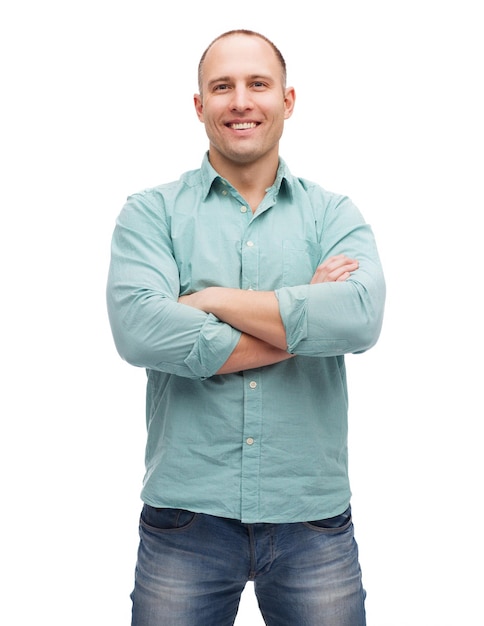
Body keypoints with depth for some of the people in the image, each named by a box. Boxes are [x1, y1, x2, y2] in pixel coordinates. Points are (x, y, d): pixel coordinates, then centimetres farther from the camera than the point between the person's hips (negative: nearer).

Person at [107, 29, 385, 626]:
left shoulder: (333, 215, 5)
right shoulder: (152, 212, 2)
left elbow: (360, 315, -15)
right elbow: (139, 329, -17)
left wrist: (213, 299, -13)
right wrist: (303, 324, -12)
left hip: (313, 519, 1)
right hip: (185, 517, -1)